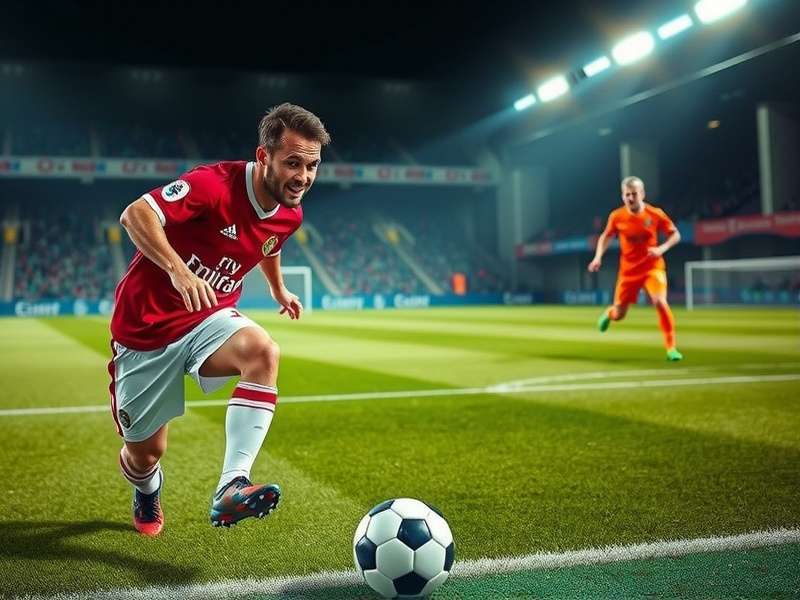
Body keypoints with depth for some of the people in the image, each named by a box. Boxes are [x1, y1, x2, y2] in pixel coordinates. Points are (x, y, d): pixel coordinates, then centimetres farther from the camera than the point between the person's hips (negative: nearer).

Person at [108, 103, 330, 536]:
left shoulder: (290, 215, -2)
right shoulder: (216, 184, -24)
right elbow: (135, 214, -33)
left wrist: (279, 290, 33)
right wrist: (178, 270, -45)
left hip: (209, 321, 4)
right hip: (146, 327, -4)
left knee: (263, 352, -32)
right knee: (145, 453, 8)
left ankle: (231, 487, -36)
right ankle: (147, 492, 48)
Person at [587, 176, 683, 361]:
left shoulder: (655, 214, -10)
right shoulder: (617, 216, -7)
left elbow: (675, 234, 0)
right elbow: (605, 236, 10)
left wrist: (662, 248, -18)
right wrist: (598, 257, -5)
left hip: (653, 267, -1)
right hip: (628, 270, 1)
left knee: (660, 302, -26)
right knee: (619, 314, 7)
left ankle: (671, 347, -12)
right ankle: (608, 313, 49)